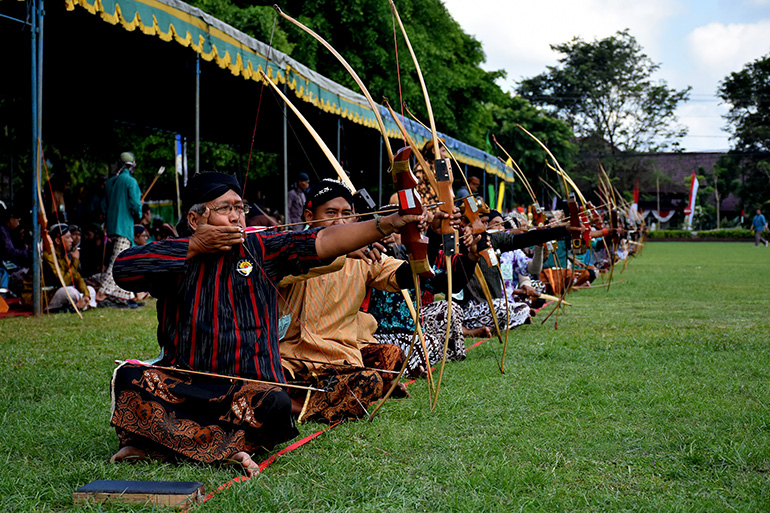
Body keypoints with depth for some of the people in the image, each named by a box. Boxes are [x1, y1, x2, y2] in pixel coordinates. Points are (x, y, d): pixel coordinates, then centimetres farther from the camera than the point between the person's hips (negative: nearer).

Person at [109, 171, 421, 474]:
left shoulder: (260, 251, 3)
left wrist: (387, 224, -21)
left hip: (247, 384, 0)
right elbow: (123, 268, -13)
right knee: (131, 377, -24)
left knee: (274, 402, -30)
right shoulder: (174, 254, 5)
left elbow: (324, 242, -8)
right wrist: (194, 246, -13)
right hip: (181, 380, 1)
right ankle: (226, 444, -26)